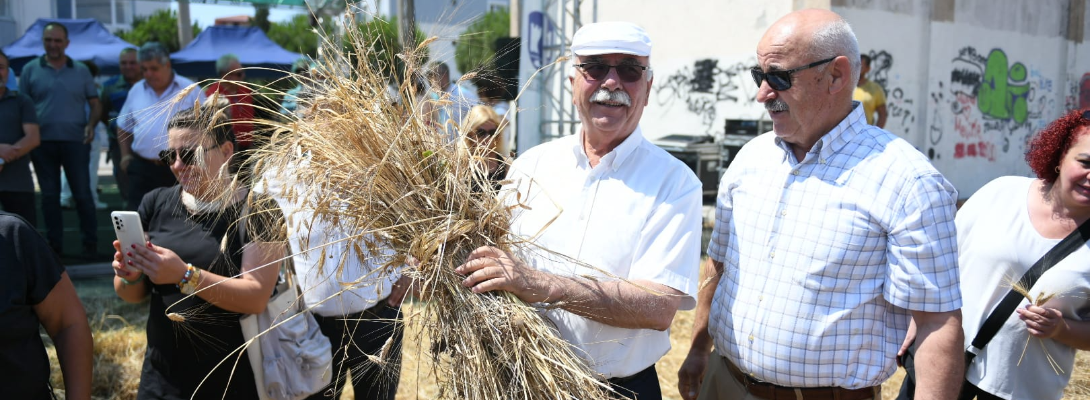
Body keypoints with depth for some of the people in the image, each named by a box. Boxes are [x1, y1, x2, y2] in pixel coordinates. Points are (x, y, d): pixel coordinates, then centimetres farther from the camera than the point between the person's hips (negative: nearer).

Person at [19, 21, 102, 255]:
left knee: (82, 194, 1)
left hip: (75, 141, -1)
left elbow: (95, 104, 10)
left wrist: (91, 125, -8)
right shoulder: (31, 70, 7)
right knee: (49, 195, 7)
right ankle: (54, 244, 14)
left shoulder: (81, 71, 9)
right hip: (43, 142, 1)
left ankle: (90, 243, 8)